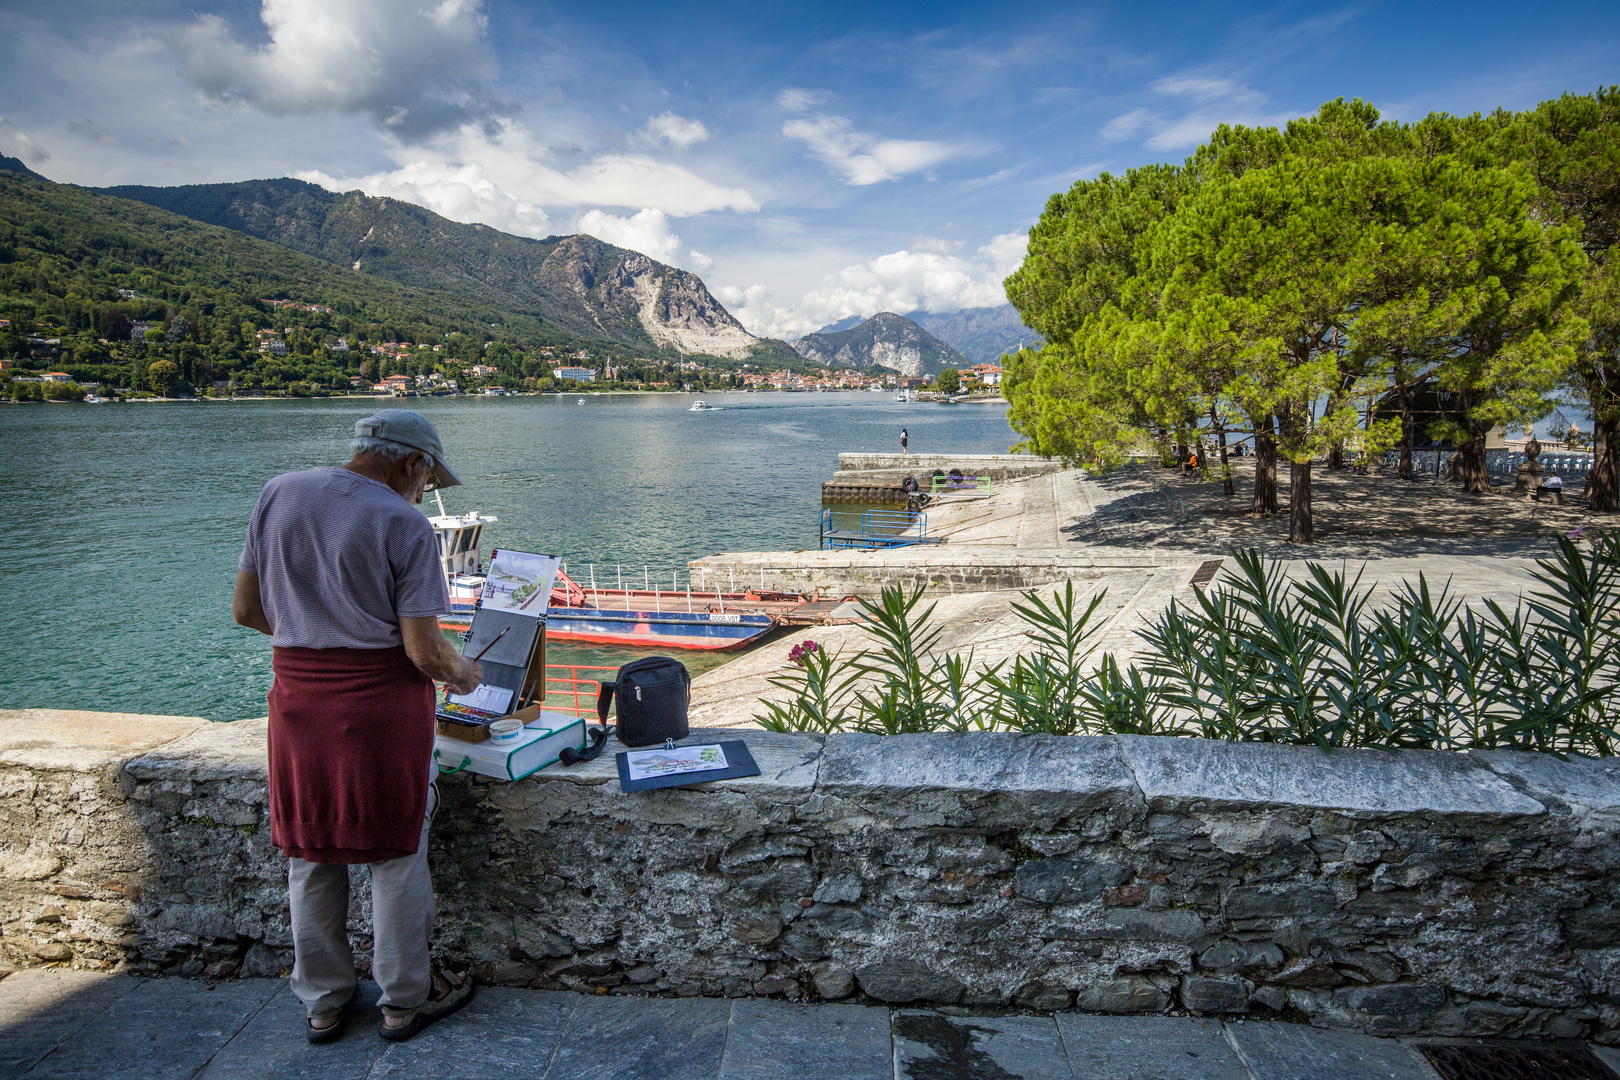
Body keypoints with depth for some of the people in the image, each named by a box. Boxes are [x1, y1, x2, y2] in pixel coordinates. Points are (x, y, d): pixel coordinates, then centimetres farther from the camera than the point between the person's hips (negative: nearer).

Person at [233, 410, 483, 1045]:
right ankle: (405, 999, 25)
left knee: (309, 854, 17)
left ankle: (321, 1003, 32)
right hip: (383, 700, -5)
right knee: (395, 854, 10)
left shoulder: (278, 495, 3)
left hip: (296, 695, 5)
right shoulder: (404, 525, -13)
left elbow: (245, 610, 6)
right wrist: (462, 674, 5)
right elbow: (425, 651, -15)